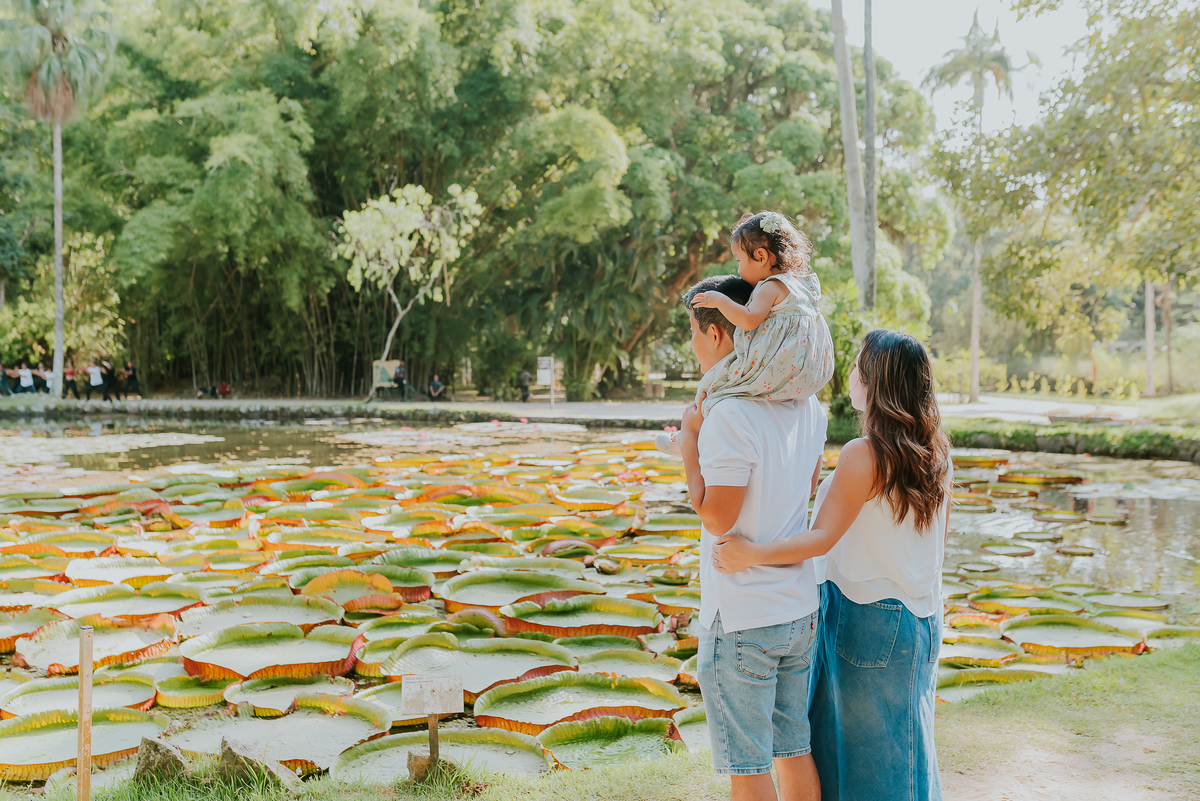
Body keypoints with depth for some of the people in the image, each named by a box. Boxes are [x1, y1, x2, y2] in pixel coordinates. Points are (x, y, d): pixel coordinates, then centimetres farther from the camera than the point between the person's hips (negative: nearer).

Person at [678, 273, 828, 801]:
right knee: (795, 748, 19)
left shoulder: (728, 415, -21)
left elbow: (716, 518, -19)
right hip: (800, 607, 8)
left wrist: (690, 440, -9)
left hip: (739, 619, -8)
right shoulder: (806, 405, 5)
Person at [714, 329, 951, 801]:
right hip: (921, 616, 7)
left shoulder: (863, 455, -20)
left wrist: (752, 554, -36)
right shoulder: (935, 452, 2)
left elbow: (823, 538, -27)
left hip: (865, 614, -7)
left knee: (863, 740, 8)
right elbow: (936, 540, 10)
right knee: (905, 739, 19)